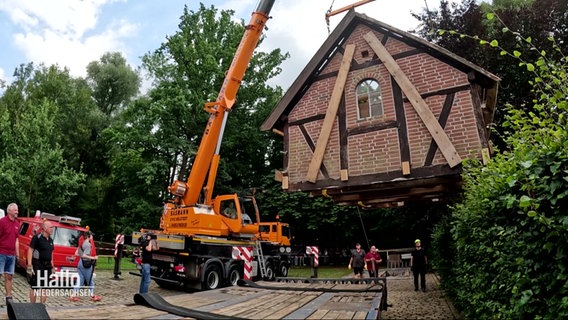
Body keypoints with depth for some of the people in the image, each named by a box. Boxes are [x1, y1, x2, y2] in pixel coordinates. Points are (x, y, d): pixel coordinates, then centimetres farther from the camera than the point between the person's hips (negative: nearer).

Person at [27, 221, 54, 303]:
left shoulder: (50, 240, 12)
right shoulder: (37, 237, -10)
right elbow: (30, 251, -14)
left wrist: (52, 266, 15)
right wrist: (29, 265, -19)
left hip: (47, 265, 7)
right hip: (37, 265, -7)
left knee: (44, 287, 10)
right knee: (34, 287, 2)